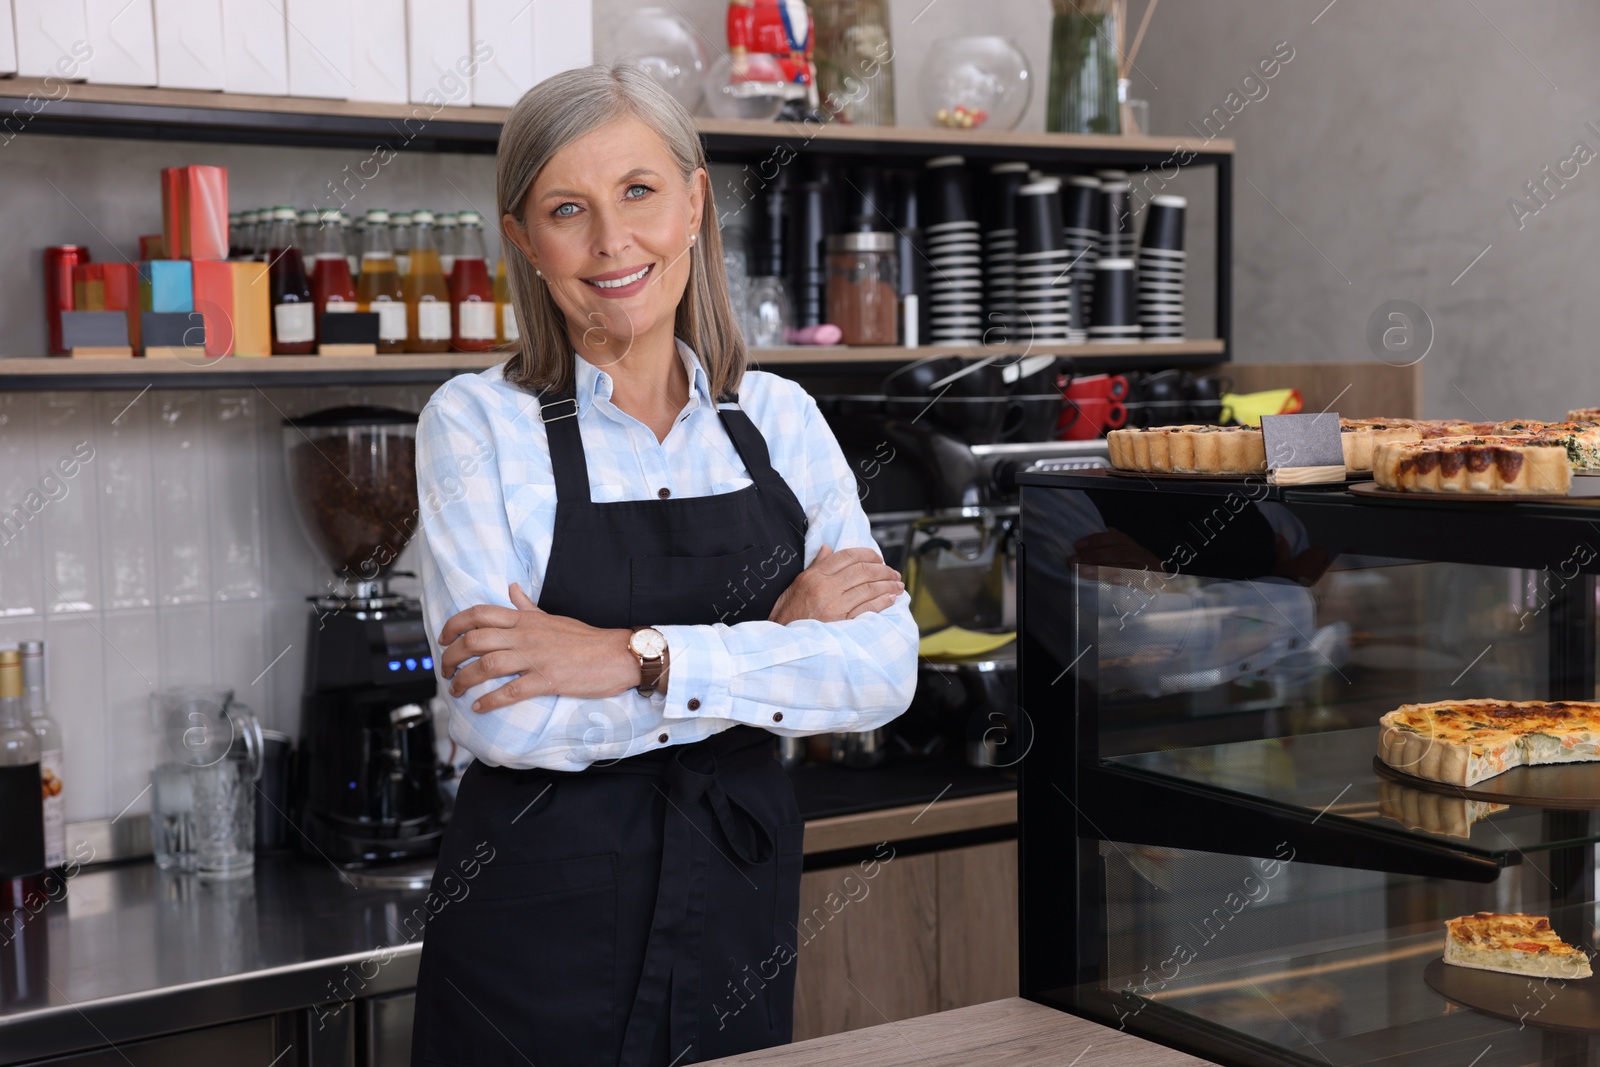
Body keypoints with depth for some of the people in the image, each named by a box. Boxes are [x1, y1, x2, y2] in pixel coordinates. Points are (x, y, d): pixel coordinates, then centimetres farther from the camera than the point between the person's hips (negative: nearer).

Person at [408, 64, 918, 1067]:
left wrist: (639, 658, -20)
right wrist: (775, 640, -15)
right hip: (542, 935, -3)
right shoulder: (477, 421, -7)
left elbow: (885, 670, -9)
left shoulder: (781, 418, 3)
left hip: (741, 910, 3)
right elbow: (503, 720, -18)